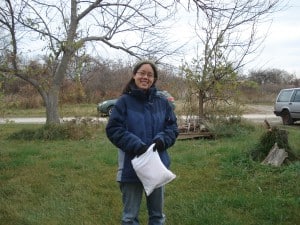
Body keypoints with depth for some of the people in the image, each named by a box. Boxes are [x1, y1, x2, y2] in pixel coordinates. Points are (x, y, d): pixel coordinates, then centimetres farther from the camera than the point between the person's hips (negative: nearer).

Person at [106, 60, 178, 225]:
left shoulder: (162, 103, 3)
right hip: (131, 167, -3)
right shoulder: (124, 101, -7)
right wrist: (135, 144, -22)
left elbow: (173, 128, 5)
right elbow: (113, 129, -10)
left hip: (157, 165, 3)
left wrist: (162, 139, -16)